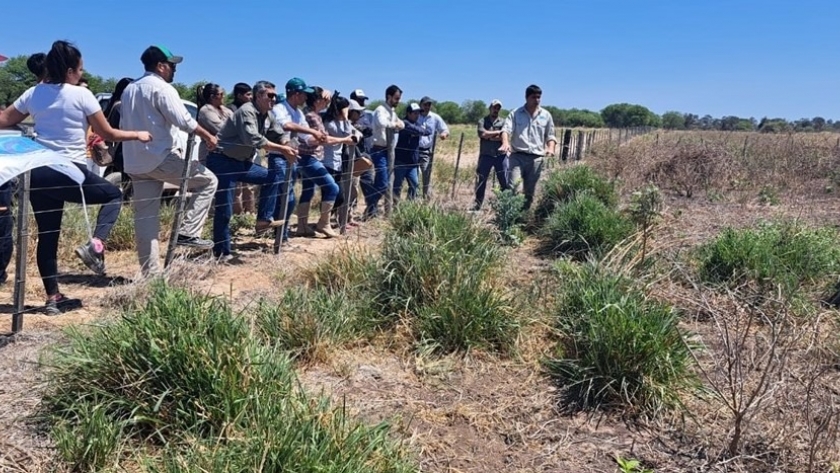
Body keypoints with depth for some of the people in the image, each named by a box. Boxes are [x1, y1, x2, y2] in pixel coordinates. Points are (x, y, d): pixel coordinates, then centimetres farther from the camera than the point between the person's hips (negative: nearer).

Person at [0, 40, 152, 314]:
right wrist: (138, 135, 11)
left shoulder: (33, 93, 9)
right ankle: (95, 245, -3)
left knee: (47, 236, 11)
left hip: (38, 173, 6)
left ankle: (53, 298, 17)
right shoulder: (81, 95, -6)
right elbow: (107, 134, -2)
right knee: (113, 195, 20)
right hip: (69, 172, -5)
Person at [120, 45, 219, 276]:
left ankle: (150, 271, 10)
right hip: (161, 157, -9)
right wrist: (207, 135, -6)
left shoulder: (129, 90, 22)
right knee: (207, 180, 4)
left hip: (135, 162, 9)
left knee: (145, 217, 7)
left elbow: (123, 126, 25)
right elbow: (183, 119, -17)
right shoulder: (162, 88, -8)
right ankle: (188, 232, -4)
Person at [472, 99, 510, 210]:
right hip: (486, 155, -1)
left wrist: (489, 136, -8)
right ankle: (477, 204, 12)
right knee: (480, 181, 4)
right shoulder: (482, 121, 5)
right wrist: (498, 132, -6)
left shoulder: (503, 122, 7)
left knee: (505, 181, 2)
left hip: (500, 156, 1)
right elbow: (482, 134, -13)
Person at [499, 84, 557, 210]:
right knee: (513, 185, -17)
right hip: (517, 156, -3)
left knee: (530, 190, 8)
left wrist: (550, 148, -10)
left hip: (536, 158, 3)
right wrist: (505, 143, -32)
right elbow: (506, 129, -10)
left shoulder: (546, 115, 10)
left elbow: (550, 135, 11)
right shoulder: (515, 113, 3)